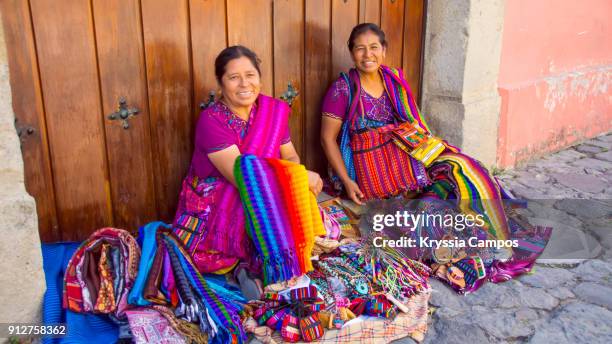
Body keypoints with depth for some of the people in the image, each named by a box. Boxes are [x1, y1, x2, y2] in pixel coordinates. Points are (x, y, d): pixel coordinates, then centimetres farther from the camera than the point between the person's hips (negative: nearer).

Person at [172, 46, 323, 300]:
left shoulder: (274, 111, 1)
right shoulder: (211, 121, -16)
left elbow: (291, 157, 4)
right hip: (214, 210, -5)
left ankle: (247, 263, -8)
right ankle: (251, 263, -4)